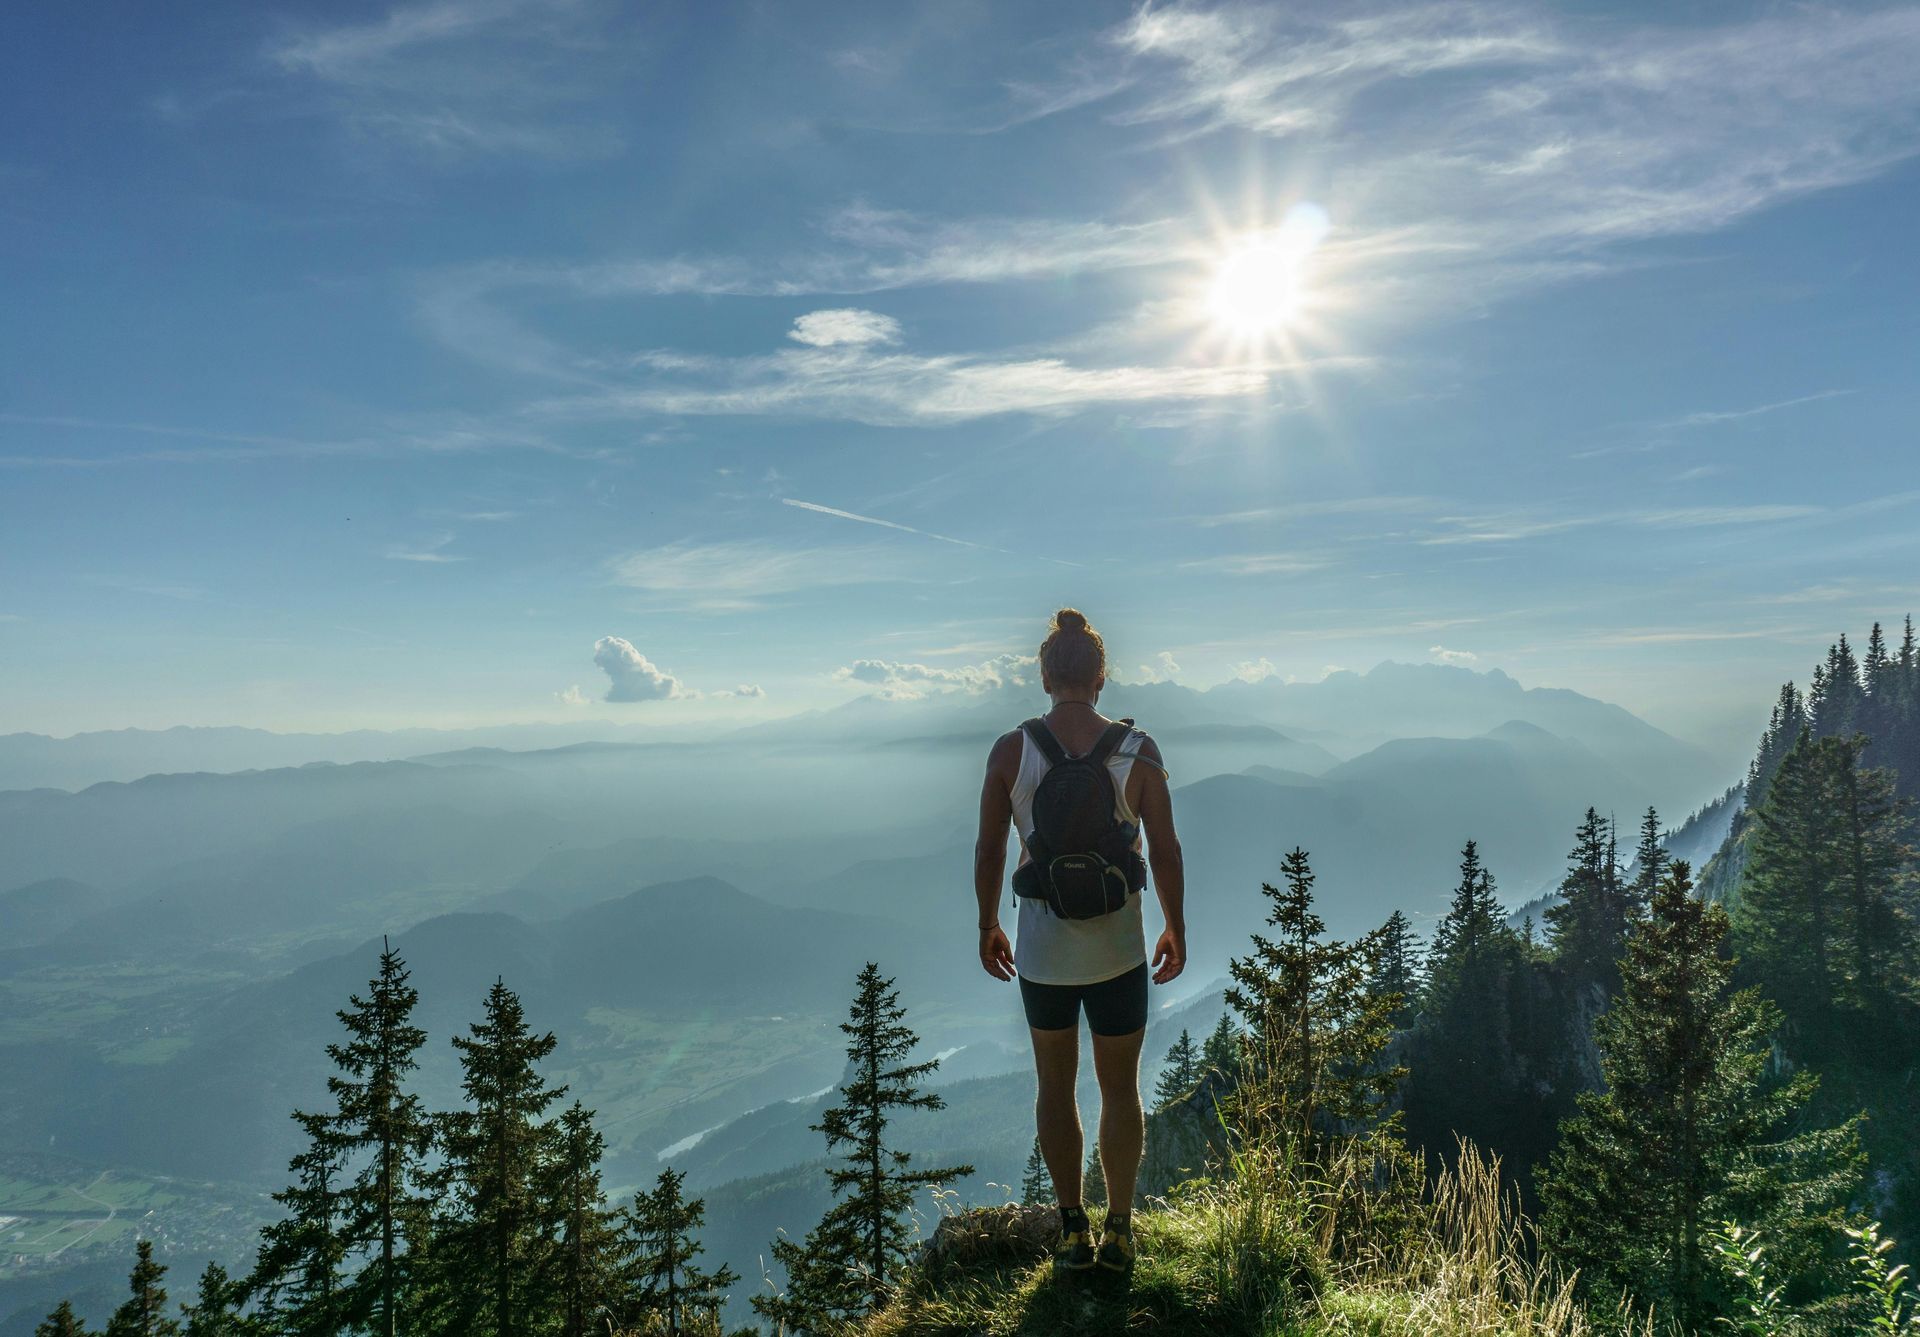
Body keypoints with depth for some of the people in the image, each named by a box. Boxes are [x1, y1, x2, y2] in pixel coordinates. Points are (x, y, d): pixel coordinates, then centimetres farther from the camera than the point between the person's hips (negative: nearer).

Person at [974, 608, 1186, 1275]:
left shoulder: (1009, 750, -9)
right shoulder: (1139, 751, -10)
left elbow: (988, 851, -4)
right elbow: (1165, 852, -7)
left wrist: (988, 927, 10)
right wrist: (1177, 929, 8)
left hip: (1042, 951, 0)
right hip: (1119, 951, 0)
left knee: (1055, 1088, 19)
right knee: (1120, 1090, 17)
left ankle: (1074, 1231, 27)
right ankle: (1118, 1232, 28)